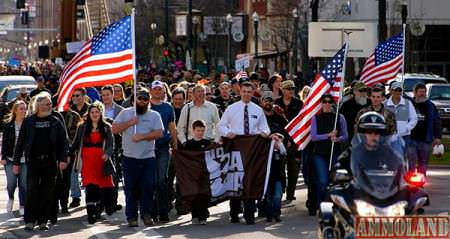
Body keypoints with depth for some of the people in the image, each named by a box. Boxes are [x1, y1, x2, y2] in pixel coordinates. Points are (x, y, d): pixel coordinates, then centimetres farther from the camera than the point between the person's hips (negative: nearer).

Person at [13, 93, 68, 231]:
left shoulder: (55, 122, 8)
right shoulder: (28, 122, 6)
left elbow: (63, 141, 5)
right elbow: (20, 143, 8)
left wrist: (63, 159, -7)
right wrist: (16, 162, 4)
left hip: (50, 162, 1)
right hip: (33, 161, -1)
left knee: (47, 193, 2)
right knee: (31, 192, -6)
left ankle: (43, 221, 9)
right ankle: (29, 221, -2)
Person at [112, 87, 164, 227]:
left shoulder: (154, 115, 7)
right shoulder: (126, 113, 10)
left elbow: (159, 133, -6)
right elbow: (114, 129, 3)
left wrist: (142, 136, -15)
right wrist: (129, 123, -9)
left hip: (148, 158, 0)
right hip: (129, 158, 0)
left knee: (148, 187, -4)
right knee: (131, 188, 1)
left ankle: (146, 214, 7)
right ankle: (131, 217, 7)